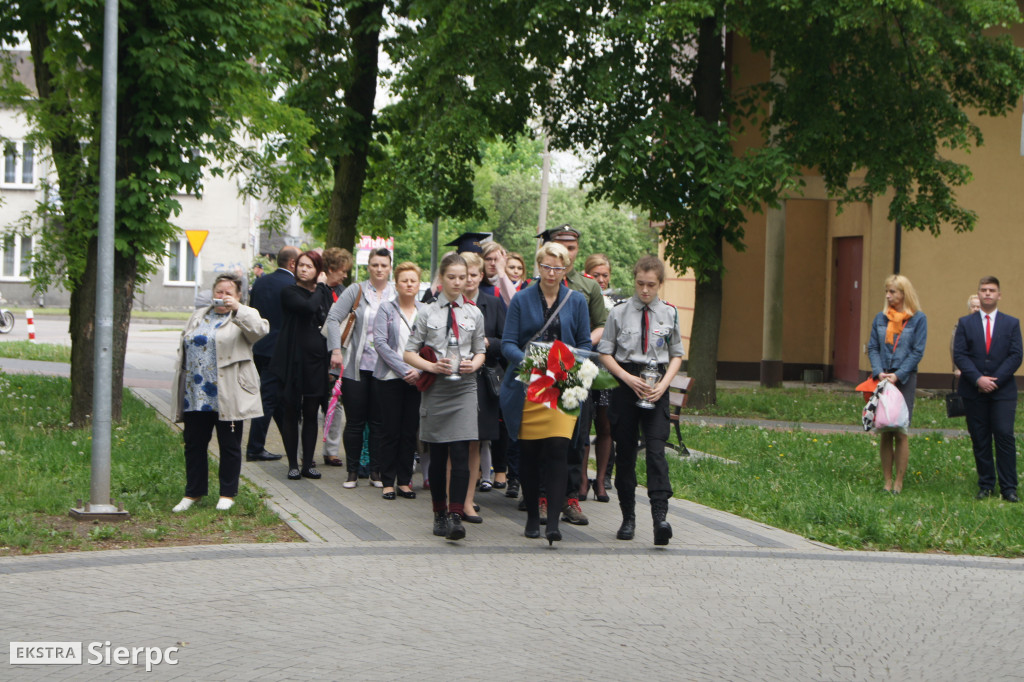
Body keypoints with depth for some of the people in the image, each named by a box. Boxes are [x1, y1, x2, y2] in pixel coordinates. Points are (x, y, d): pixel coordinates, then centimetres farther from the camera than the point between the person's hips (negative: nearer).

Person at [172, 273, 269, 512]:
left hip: (227, 398, -5)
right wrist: (180, 383, 16)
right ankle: (193, 492, 20)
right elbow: (183, 351, 21)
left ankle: (228, 494, 13)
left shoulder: (241, 318, 2)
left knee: (229, 445, 3)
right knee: (194, 444, 9)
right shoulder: (197, 318, 18)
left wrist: (237, 308, -23)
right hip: (195, 396, 5)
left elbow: (260, 329, -20)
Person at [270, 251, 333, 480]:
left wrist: (331, 358, 8)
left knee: (311, 414, 7)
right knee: (291, 412, 2)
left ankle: (308, 464, 12)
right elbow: (309, 307, -25)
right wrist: (319, 289, -8)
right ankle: (293, 464, 8)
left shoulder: (325, 293, 11)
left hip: (317, 360, 4)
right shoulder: (290, 293, -4)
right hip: (294, 360, -4)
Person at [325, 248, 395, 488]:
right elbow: (333, 318, -1)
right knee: (355, 421, 2)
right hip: (356, 366, -1)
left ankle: (376, 471, 13)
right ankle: (352, 471, 11)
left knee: (379, 421, 4)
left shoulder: (397, 295, 5)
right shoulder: (356, 291, 2)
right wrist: (336, 350, -11)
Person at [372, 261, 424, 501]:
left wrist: (419, 370, -11)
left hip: (416, 380, 2)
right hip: (389, 379, -2)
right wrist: (404, 369, -15)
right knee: (390, 431, 1)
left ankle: (405, 480, 12)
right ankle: (387, 482, 8)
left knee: (410, 431, 4)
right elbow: (380, 343, -8)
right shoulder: (386, 309, 1)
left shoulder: (426, 311, 8)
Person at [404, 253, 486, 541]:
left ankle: (455, 517, -14)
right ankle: (439, 514, 19)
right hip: (435, 390, 0)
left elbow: (481, 351, 15)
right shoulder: (428, 313, 4)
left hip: (464, 390, 0)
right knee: (437, 457, 7)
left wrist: (473, 364, -8)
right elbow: (410, 353, 4)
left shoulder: (474, 314, 8)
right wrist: (432, 366, -13)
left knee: (460, 456, -11)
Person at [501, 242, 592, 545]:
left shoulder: (577, 301, 9)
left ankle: (553, 520, -15)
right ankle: (532, 516, 18)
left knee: (557, 450, -13)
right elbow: (508, 343, 2)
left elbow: (585, 344, 10)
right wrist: (526, 360, -19)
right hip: (526, 386, 1)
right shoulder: (522, 300, 6)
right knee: (528, 453, 4)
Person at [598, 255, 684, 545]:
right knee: (625, 451, 4)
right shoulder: (619, 312, 2)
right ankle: (628, 517, 14)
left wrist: (664, 384, -6)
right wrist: (628, 378, -10)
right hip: (625, 384, 0)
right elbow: (605, 353, 4)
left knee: (656, 449, -13)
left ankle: (660, 517, -20)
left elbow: (677, 355, 11)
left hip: (656, 388, 0)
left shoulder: (669, 314, 5)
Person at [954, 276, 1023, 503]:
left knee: (1004, 436, -8)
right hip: (974, 391, 1)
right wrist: (978, 379, -13)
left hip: (1003, 390, -1)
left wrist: (995, 380, -12)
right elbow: (959, 355, 0)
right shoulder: (965, 323, 8)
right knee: (980, 440, 3)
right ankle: (986, 486, 11)